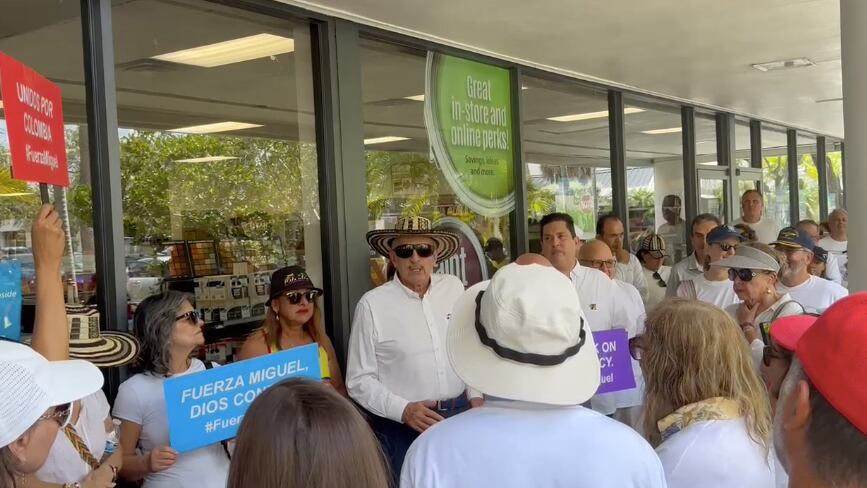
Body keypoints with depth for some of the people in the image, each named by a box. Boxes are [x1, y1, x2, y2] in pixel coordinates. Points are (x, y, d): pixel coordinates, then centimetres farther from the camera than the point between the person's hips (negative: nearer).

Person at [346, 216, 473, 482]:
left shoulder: (454, 287, 2)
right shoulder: (372, 304, -11)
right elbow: (360, 380, -7)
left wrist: (477, 396, 5)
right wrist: (403, 410, -18)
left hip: (460, 416, 4)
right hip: (402, 426, -4)